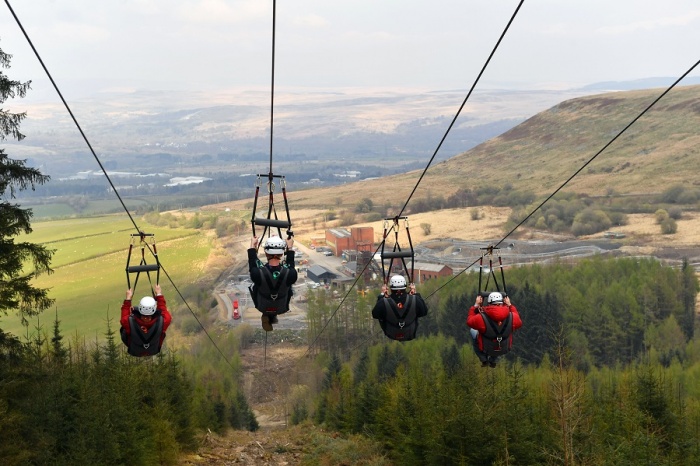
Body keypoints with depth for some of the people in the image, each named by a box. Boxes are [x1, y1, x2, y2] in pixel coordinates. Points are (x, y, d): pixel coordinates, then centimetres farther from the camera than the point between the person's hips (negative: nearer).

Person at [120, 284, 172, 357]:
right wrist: (159, 294, -3)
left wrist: (128, 298, -5)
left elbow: (124, 317, -11)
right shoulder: (161, 322, -37)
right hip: (154, 351, 0)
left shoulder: (130, 322, -38)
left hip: (134, 352, 0)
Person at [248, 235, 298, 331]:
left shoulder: (258, 273, -35)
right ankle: (273, 317, 27)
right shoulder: (290, 274, -33)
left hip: (262, 307, 0)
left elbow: (252, 263, -10)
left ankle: (266, 316, 18)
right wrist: (290, 248, 4)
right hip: (282, 308, 0)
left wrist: (253, 246, 3)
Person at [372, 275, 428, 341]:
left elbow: (375, 315, -9)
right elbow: (424, 312, -6)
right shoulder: (414, 300, -27)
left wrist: (382, 295, -3)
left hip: (391, 335, -1)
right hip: (410, 336, 1)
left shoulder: (384, 302, -30)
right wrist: (416, 294, 0)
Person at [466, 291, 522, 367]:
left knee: (473, 330, 24)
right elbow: (519, 323, 4)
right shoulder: (512, 317, -21)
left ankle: (484, 360, 22)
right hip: (504, 350, 2)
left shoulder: (482, 318, -30)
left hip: (486, 349, -2)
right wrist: (510, 305, 9)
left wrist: (476, 305, 0)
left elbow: (469, 321, -7)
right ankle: (493, 361, 34)